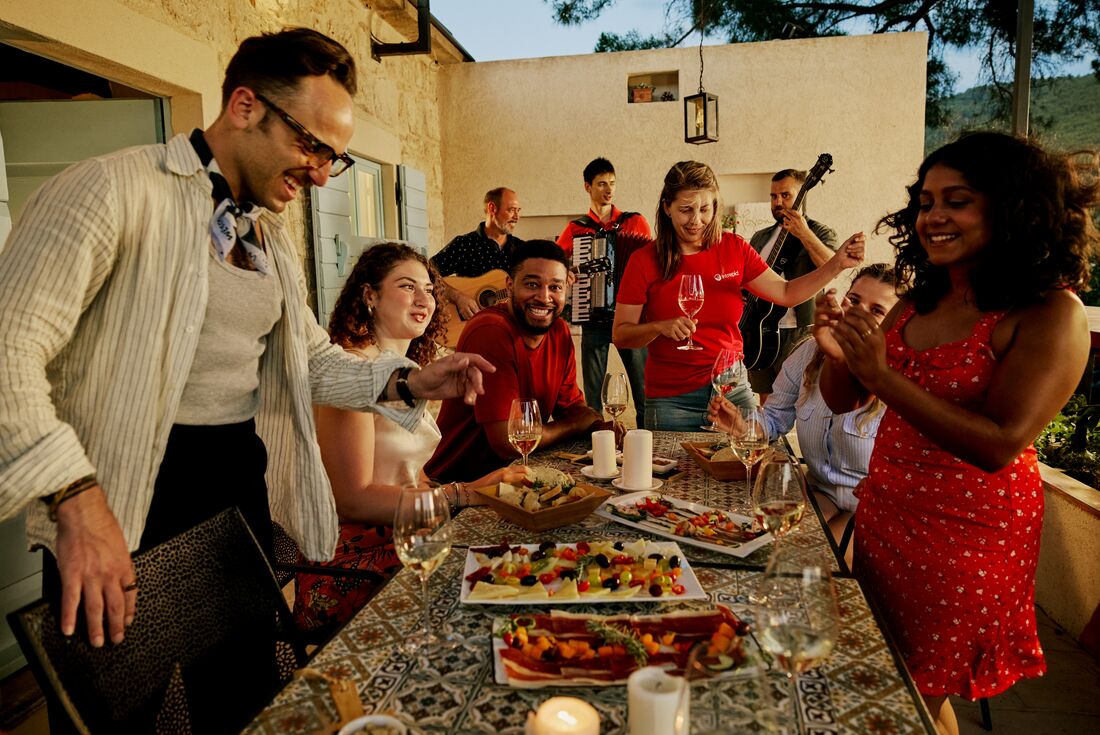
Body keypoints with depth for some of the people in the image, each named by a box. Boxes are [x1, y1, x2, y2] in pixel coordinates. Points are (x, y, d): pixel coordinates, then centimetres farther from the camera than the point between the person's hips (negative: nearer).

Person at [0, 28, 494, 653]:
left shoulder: (273, 238, 12)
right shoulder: (113, 191, -13)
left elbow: (310, 358, 17)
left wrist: (406, 382, 0)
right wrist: (77, 500, -29)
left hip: (245, 489, 7)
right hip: (122, 504, -6)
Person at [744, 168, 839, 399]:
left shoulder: (819, 233, 0)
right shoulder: (759, 238, 17)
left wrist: (804, 234, -27)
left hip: (795, 334, -5)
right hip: (757, 331, 6)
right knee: (765, 404, 12)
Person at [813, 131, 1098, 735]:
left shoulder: (1051, 314, -14)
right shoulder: (920, 300, 5)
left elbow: (999, 446, -23)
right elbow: (843, 399, 7)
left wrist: (881, 375, -27)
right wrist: (836, 354, -14)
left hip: (968, 532, -6)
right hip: (884, 513, 6)